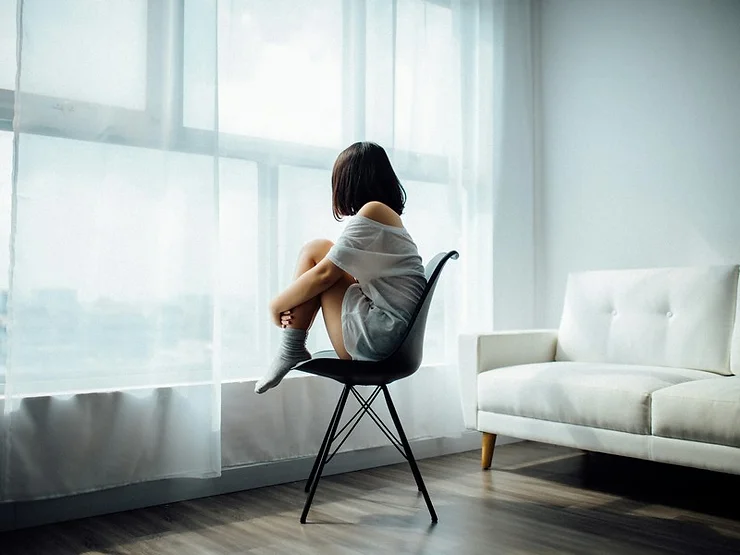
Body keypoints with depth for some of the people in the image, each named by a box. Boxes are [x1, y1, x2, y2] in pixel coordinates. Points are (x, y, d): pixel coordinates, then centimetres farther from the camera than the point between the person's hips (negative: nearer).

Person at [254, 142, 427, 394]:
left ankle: (290, 351, 1)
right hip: (394, 340, 10)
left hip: (377, 336, -10)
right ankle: (291, 351, 8)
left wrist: (278, 304, 3)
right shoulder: (390, 216, 19)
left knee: (315, 251, -2)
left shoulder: (372, 211, -9)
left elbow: (325, 274, -11)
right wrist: (291, 304, 6)